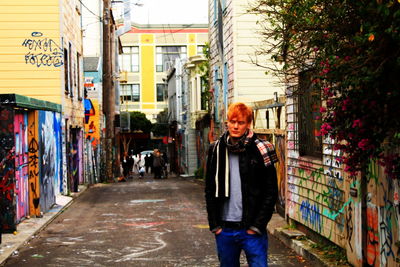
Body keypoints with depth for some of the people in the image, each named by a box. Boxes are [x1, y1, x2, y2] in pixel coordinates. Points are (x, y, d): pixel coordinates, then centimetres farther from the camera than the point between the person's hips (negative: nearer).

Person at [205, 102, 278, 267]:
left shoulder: (260, 151, -5)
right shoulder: (216, 150, 5)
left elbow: (271, 192, -4)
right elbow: (210, 190, 10)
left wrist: (257, 226, -9)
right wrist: (214, 224, 2)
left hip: (252, 230, -3)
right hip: (224, 230, 3)